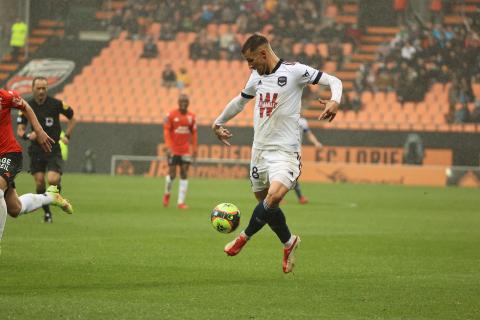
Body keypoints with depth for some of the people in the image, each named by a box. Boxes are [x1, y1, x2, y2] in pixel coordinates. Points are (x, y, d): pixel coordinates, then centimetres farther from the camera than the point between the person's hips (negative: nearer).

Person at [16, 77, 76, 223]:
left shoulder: (56, 104, -8)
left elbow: (72, 118, 8)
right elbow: (20, 130, -1)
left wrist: (67, 136, -2)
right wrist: (28, 136, -23)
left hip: (54, 149, -2)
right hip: (36, 150, 2)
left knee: (52, 180, -20)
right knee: (40, 182, -4)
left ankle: (58, 183, 17)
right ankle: (47, 213, 16)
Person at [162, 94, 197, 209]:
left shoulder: (191, 116, 4)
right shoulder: (171, 115, -6)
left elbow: (194, 134, 11)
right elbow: (166, 131, -8)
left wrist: (194, 149, 8)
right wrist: (168, 147, -18)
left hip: (186, 151, 3)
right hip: (173, 150, -3)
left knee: (184, 175, -3)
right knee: (172, 175, -3)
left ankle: (181, 202, 0)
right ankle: (167, 193, 27)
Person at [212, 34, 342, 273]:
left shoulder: (294, 71, -9)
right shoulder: (257, 77, 11)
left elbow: (333, 81, -9)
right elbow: (240, 101, 30)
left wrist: (335, 101, -29)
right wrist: (218, 123, 42)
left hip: (284, 150, -7)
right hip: (259, 148, 7)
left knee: (274, 196, -27)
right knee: (265, 202, 9)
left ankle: (245, 237, -9)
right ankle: (289, 242, 30)